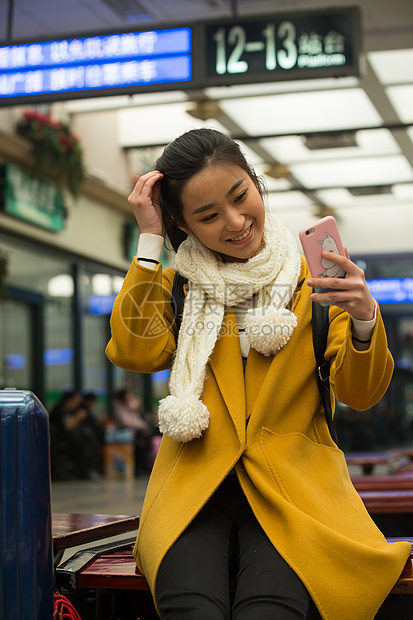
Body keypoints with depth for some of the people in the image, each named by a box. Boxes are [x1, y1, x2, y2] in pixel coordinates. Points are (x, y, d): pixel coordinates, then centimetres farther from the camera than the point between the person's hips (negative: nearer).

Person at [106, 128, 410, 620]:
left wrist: (364, 320, -20)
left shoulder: (311, 279, 10)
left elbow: (360, 393, 2)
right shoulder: (178, 286, 14)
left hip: (292, 484, -1)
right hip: (195, 486, 1)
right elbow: (136, 353, -6)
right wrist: (149, 240, -3)